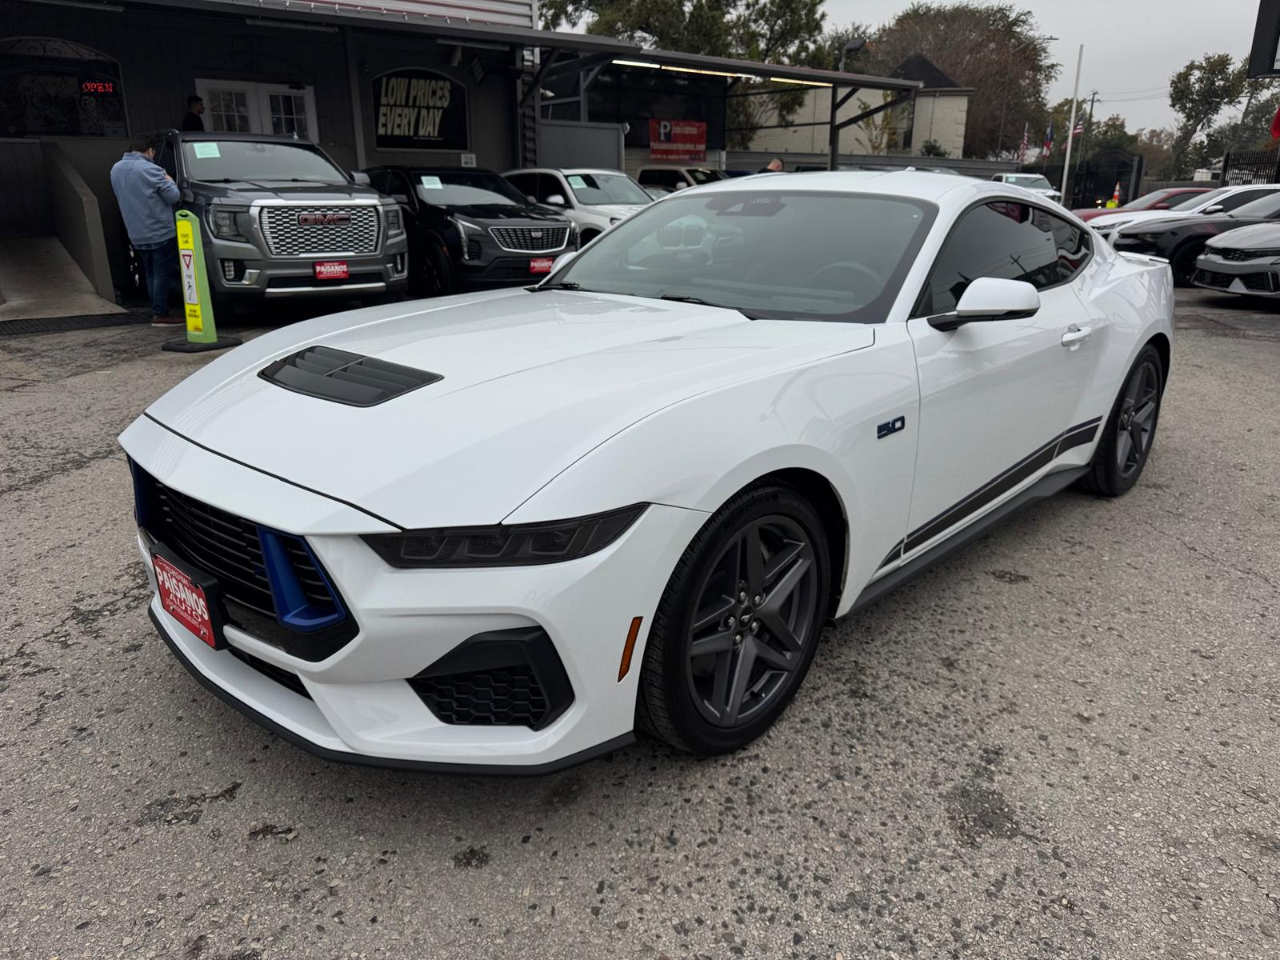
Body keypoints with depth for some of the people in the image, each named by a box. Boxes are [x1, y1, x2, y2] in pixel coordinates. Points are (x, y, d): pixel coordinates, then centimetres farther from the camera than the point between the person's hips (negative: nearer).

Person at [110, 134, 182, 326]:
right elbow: (173, 196, -11)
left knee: (151, 274, 15)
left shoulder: (116, 169, 11)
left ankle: (156, 311, 17)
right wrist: (168, 181, 10)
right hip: (160, 232, -7)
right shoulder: (149, 169, -14)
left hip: (136, 235, 8)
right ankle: (160, 314, -7)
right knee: (163, 274, -4)